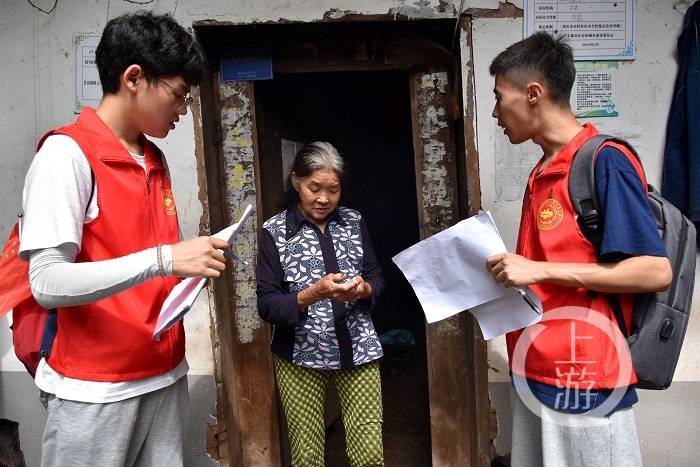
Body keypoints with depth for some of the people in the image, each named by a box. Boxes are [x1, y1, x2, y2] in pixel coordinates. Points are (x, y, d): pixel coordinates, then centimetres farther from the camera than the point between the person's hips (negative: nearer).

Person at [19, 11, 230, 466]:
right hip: (95, 391, -6)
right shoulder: (67, 152, -13)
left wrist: (193, 261, -2)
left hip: (166, 376, 7)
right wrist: (163, 260, -27)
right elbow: (47, 282, -20)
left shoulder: (156, 160, 10)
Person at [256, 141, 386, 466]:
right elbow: (266, 305, -9)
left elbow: (377, 279, 10)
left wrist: (363, 289, -13)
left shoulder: (354, 222, 5)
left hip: (357, 349, 2)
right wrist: (314, 293, -24)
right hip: (301, 356, -2)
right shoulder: (274, 231, -5)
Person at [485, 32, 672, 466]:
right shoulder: (542, 173, 11)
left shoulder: (605, 162, -13)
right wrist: (509, 269, 3)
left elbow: (655, 271, -18)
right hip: (535, 376, 8)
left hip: (585, 383, -8)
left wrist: (540, 270, -20)